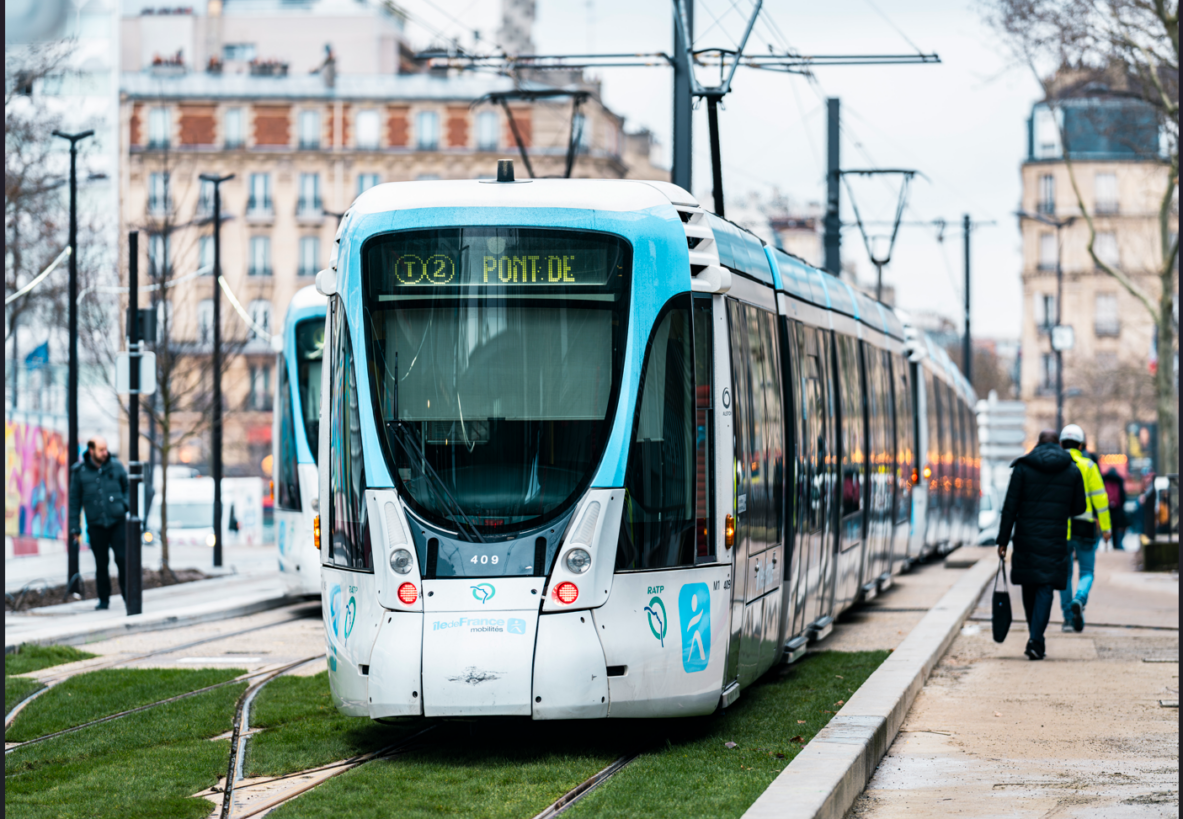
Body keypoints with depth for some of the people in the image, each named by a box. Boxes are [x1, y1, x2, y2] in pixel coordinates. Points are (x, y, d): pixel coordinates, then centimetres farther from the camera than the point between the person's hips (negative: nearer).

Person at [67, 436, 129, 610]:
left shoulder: (115, 466, 1)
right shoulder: (80, 471, -1)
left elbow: (127, 487, 16)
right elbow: (74, 500, 4)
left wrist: (125, 504, -2)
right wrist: (74, 527, 3)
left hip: (118, 522, 0)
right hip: (96, 524, 0)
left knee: (122, 558, -9)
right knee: (101, 564, 5)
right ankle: (104, 599, 16)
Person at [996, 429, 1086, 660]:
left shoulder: (1022, 468, 0)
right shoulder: (1072, 471, 3)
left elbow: (1010, 507, -3)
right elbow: (1079, 507, 10)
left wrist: (1003, 541, -1)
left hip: (1026, 539, 0)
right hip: (1055, 540, 0)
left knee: (1029, 587, 13)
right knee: (1046, 589, -2)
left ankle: (1036, 638, 21)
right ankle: (1035, 641, -15)